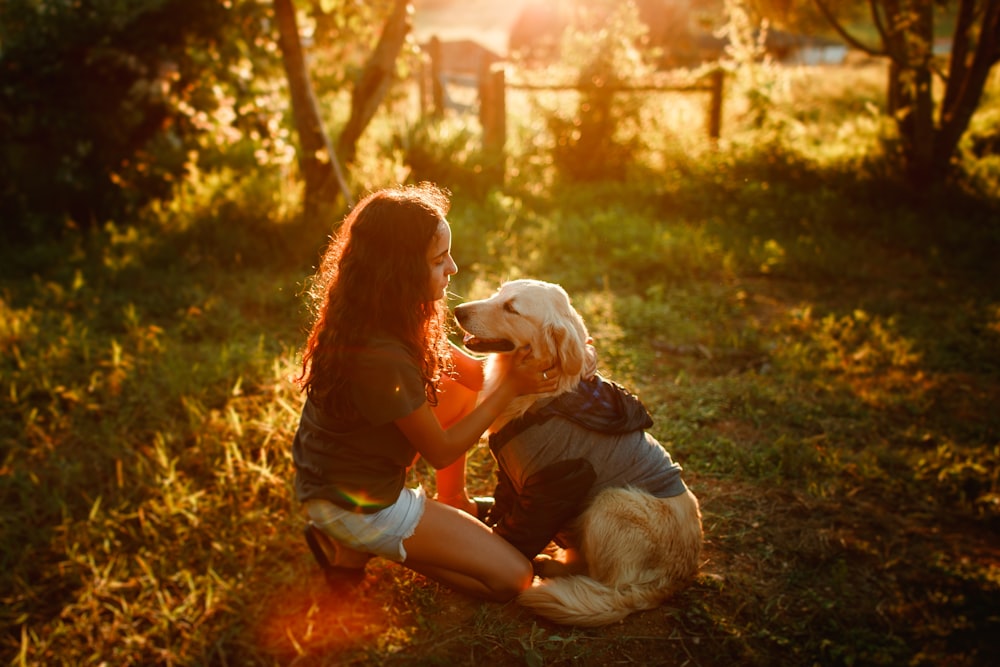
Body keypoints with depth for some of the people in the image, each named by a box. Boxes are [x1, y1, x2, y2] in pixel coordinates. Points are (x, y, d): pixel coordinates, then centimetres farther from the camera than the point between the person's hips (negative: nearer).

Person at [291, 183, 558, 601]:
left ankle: (454, 502, 23)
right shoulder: (381, 357, -34)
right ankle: (363, 547, 1)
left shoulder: (384, 318, -6)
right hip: (354, 505, -9)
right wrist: (511, 387, -16)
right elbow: (441, 451, -20)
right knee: (512, 579, -3)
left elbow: (470, 371, 0)